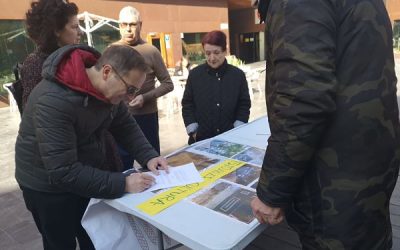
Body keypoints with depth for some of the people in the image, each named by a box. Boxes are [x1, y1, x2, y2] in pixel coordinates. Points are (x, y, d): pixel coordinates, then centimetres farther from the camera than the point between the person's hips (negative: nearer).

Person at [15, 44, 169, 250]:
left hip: (87, 174, 6)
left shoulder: (108, 87, -12)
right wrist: (122, 184, -35)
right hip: (48, 185, -6)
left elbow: (125, 125, 0)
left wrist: (148, 156, -15)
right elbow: (63, 171, -35)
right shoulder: (53, 101, -35)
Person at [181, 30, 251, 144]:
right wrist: (193, 131, -5)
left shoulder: (238, 75, -1)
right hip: (201, 138, 0)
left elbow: (244, 105, 3)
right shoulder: (195, 74, -2)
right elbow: (187, 105, 2)